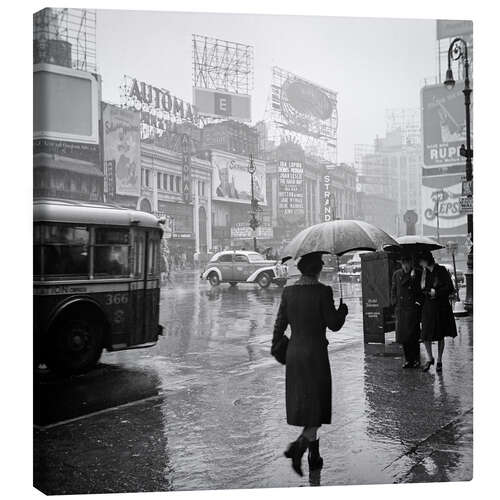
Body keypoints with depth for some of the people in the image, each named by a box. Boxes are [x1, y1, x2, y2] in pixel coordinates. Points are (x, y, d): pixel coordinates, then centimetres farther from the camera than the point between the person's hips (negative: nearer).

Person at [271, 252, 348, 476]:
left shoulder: (288, 291, -1)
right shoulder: (323, 291, -14)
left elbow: (280, 323, 5)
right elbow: (334, 324, -10)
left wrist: (275, 345, 21)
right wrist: (343, 309, 9)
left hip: (294, 352, 5)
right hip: (316, 353, -5)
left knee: (302, 404, 17)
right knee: (318, 405, 9)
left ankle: (314, 457, 28)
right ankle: (298, 445, -11)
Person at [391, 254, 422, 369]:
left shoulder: (417, 274, 1)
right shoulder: (396, 274, 9)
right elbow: (393, 290, 13)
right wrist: (395, 303, 3)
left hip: (413, 308, -3)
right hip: (401, 308, 3)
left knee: (413, 334, -5)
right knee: (402, 334, 4)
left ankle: (416, 359, 8)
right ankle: (408, 360, 15)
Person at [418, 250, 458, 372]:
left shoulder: (441, 271, -6)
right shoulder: (424, 272, 6)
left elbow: (450, 288, -9)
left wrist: (436, 292, -11)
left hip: (441, 307, -3)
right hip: (428, 307, 3)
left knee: (440, 336, 6)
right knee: (426, 335, -1)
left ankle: (439, 361, 20)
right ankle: (429, 358, 19)